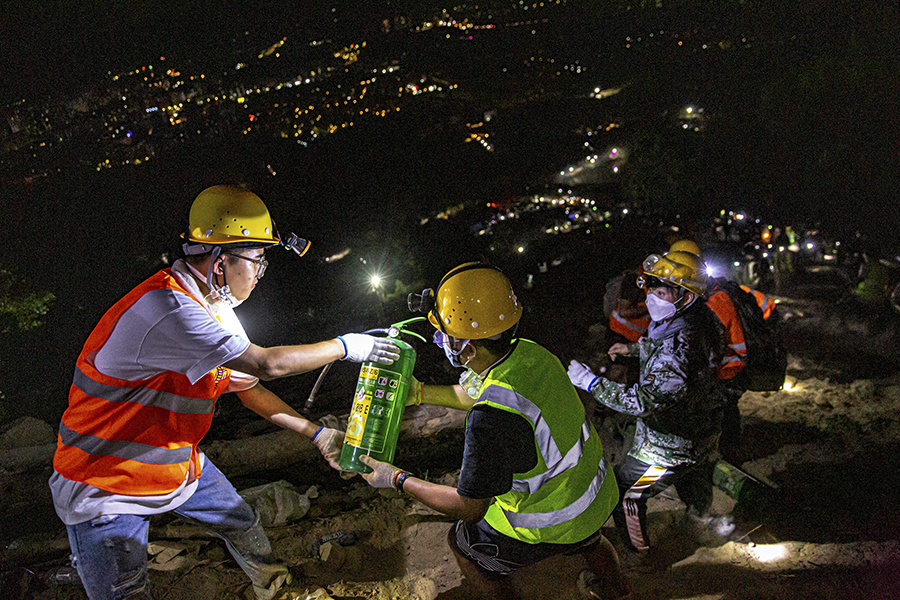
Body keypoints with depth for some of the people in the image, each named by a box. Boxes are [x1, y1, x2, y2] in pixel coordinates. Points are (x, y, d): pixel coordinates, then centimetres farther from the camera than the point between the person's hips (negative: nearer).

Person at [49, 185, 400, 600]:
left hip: (178, 463, 9)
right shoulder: (164, 308, -34)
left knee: (241, 522, 19)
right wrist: (345, 347, -21)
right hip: (106, 486, -9)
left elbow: (249, 387, 7)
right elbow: (266, 364, -34)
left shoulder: (217, 311, -1)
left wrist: (316, 434, 5)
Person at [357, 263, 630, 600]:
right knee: (586, 538, 41)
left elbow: (470, 508, -23)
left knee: (465, 543, 21)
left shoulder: (491, 420, -38)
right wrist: (420, 393, 9)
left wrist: (397, 479, -14)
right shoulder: (528, 351, -14)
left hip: (553, 526, -7)